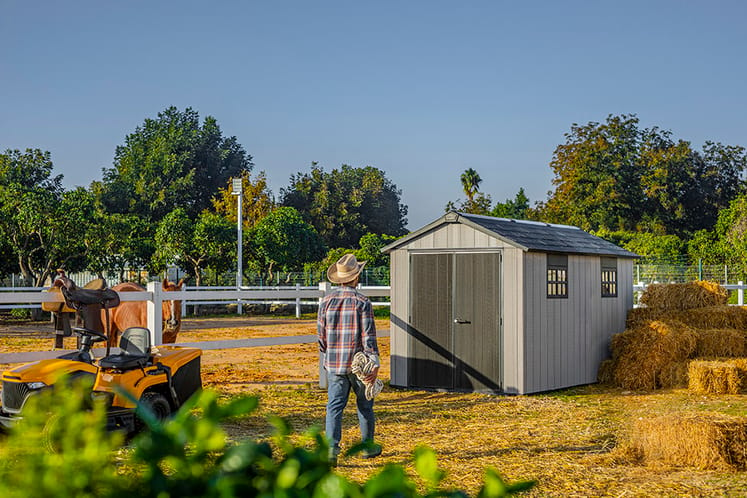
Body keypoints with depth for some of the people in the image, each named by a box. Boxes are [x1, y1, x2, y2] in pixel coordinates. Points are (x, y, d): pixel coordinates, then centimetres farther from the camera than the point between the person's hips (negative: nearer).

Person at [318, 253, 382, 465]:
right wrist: (375, 364, -14)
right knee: (364, 405, 15)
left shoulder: (326, 301, 2)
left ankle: (331, 448, -13)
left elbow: (321, 335, 7)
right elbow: (369, 337, -14)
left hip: (334, 364, 2)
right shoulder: (362, 302, -10)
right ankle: (368, 446, 28)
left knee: (334, 407, 2)